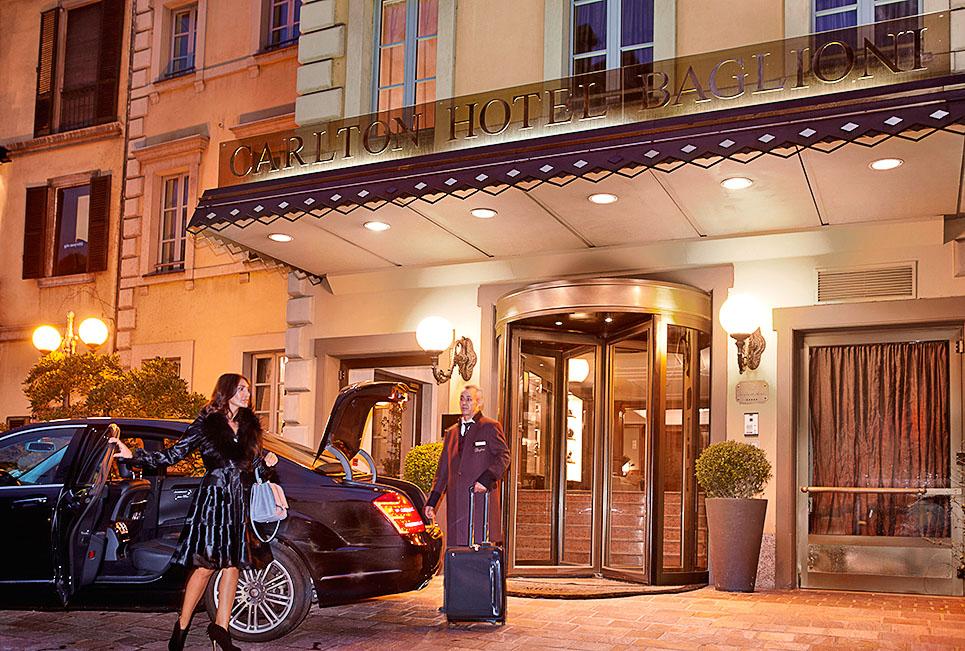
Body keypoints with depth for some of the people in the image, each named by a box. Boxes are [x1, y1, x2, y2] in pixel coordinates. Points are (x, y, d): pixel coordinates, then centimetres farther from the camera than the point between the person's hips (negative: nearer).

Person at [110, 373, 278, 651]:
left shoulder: (249, 426, 15)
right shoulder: (206, 423, 0)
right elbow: (172, 455, 0)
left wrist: (267, 462, -1)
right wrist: (133, 455, -7)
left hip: (240, 503, 5)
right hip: (213, 498, -5)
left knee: (233, 563, 3)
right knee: (207, 564, -8)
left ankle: (220, 626, 10)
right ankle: (182, 626, 5)